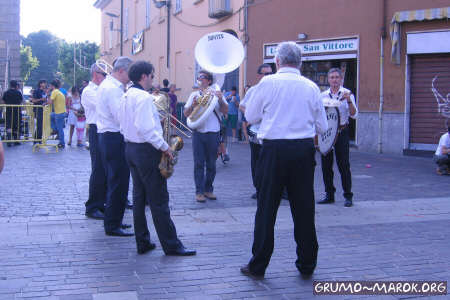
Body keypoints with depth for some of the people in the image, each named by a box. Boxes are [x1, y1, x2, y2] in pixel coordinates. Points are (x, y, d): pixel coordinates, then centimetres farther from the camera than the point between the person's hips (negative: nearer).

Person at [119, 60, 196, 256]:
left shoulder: (126, 97, 12)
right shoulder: (144, 98, -17)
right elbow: (146, 129, -25)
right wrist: (164, 146, -18)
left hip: (131, 149, 10)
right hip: (146, 151, -9)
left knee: (139, 197, 13)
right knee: (159, 200, -3)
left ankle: (142, 243, 19)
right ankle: (171, 245, 4)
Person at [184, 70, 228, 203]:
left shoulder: (216, 93, 6)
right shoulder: (194, 95, 10)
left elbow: (225, 111, -4)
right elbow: (186, 113, 5)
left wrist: (220, 99, -21)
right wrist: (193, 105, -13)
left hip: (213, 133, 0)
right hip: (198, 133, 0)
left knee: (211, 164, 7)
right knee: (199, 163, 0)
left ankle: (208, 189, 19)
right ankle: (199, 191, 5)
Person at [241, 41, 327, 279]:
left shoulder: (268, 83, -4)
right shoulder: (311, 87, 4)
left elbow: (251, 116, 4)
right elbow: (322, 126, 10)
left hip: (274, 150, -3)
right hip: (304, 149, 3)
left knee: (266, 208, 5)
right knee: (304, 208, 11)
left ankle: (258, 266, 11)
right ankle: (307, 264, 21)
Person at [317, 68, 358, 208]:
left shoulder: (347, 94, 1)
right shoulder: (323, 95, 12)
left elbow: (354, 115, -7)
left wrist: (349, 101, -20)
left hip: (341, 132, -4)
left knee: (343, 164, -4)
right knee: (326, 164, 6)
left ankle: (348, 196, 4)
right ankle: (329, 194, 17)